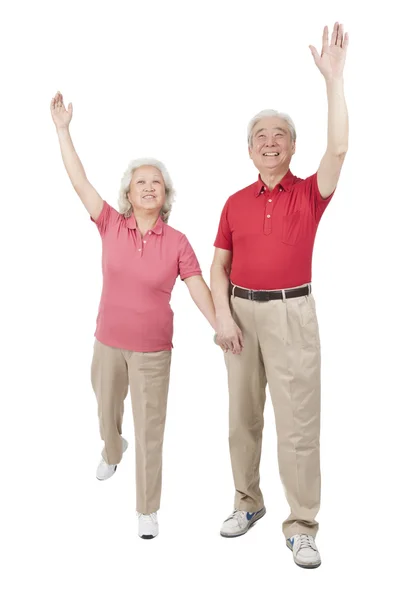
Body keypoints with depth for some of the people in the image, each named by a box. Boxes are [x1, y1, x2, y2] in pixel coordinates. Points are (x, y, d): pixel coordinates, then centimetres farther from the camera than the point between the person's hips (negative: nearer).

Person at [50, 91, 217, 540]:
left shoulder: (177, 242, -9)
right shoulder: (111, 226, -6)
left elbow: (199, 290, -10)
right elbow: (79, 181, -9)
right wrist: (63, 130, -12)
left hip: (153, 350, -2)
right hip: (108, 342, 2)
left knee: (150, 429, 5)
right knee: (107, 411, 24)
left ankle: (148, 510, 23)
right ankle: (112, 451, 60)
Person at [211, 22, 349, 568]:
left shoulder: (309, 194, 0)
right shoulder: (235, 203, 8)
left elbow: (338, 148, -17)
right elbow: (219, 266, 8)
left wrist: (334, 78, -21)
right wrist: (222, 316, -5)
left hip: (293, 312, -3)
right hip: (241, 312, 3)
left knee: (298, 421, -2)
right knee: (243, 415, 13)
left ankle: (302, 527, 9)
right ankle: (248, 501, 30)